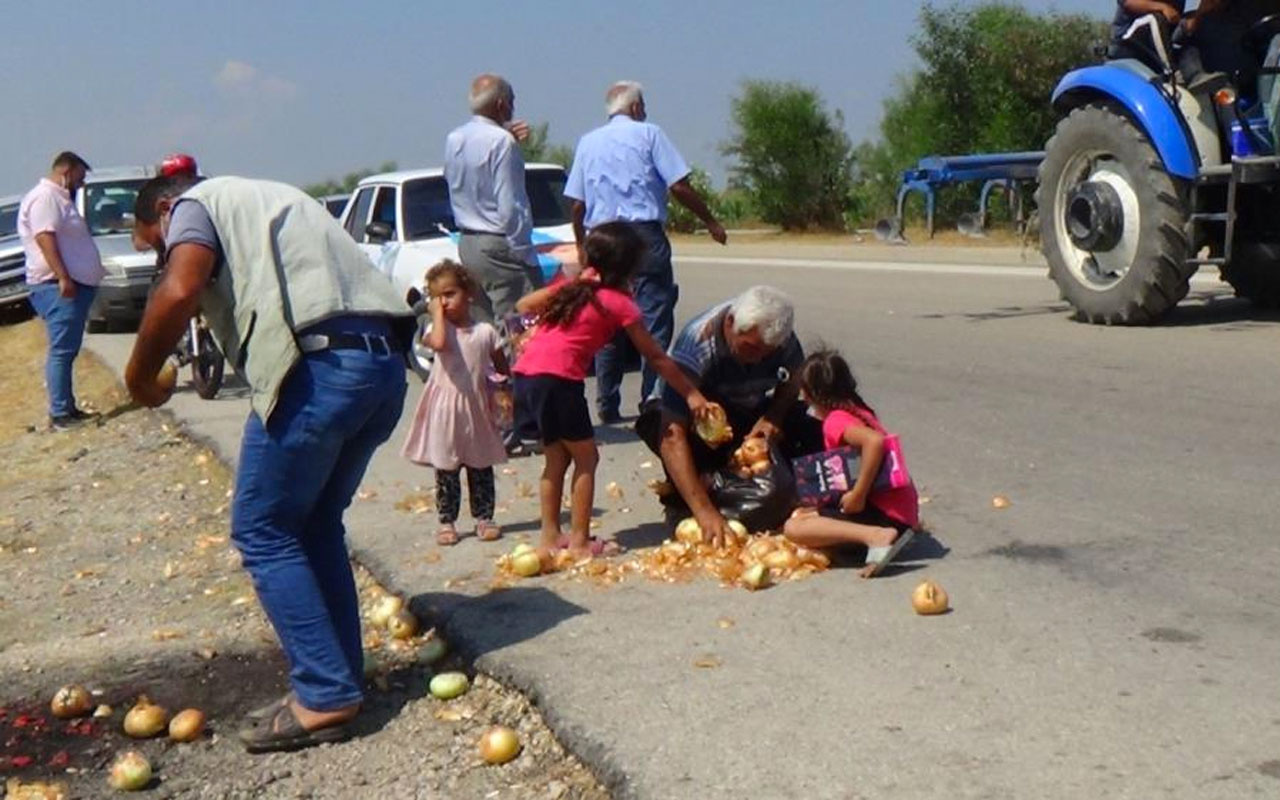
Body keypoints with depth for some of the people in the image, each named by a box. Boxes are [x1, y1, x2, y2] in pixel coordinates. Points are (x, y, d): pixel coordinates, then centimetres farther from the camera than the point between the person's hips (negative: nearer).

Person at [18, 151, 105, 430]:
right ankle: (60, 414, -12)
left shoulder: (59, 198, 22)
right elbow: (45, 237, -21)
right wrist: (63, 277, -28)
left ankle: (68, 408, 17)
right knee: (61, 351, -11)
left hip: (75, 284, 11)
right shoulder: (45, 197, -11)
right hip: (58, 286, -11)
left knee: (67, 351, 12)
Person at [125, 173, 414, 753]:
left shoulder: (195, 205, 10)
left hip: (318, 365, -8)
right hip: (385, 362, 8)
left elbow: (179, 291, -10)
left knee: (263, 531, 3)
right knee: (316, 525, 19)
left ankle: (324, 697, 0)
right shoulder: (267, 199, 34)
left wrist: (140, 376, 2)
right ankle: (341, 679, 20)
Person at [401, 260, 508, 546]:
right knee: (446, 471, 6)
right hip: (446, 409, -1)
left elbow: (502, 368, 9)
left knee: (481, 469, 10)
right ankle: (447, 522, 13)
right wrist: (438, 313, -18)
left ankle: (483, 518, 20)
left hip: (477, 408, 1)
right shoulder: (438, 328, -4)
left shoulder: (485, 331, 1)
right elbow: (439, 343, -29)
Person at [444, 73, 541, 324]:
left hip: (466, 244, 9)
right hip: (498, 246, -9)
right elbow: (510, 206, -18)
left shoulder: (454, 139, 10)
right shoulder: (501, 141, -15)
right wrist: (526, 254, -12)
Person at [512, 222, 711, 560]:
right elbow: (656, 357, 7)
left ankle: (550, 538, 22)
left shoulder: (572, 286, 19)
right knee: (586, 458, 6)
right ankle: (580, 542, 6)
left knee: (557, 457, 18)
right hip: (558, 377, -7)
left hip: (525, 371, 7)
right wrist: (691, 394, 14)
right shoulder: (620, 303, 2)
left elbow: (523, 306, 23)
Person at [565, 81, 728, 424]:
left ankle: (607, 406, 10)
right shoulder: (648, 134, 2)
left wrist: (582, 245, 20)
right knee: (655, 319, -2)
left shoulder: (588, 142, 14)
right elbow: (679, 186, -4)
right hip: (644, 235, -4)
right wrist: (710, 221, 5)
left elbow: (577, 203, 11)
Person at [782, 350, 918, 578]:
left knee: (794, 528, -17)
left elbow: (875, 441, -31)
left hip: (885, 514, -10)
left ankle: (877, 536, -25)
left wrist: (858, 495, -25)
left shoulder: (836, 421, -13)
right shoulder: (858, 411, 16)